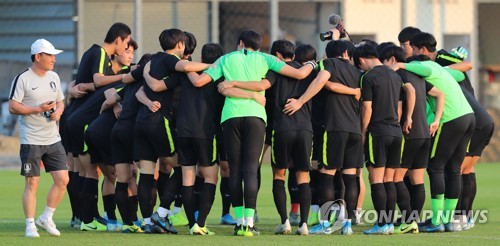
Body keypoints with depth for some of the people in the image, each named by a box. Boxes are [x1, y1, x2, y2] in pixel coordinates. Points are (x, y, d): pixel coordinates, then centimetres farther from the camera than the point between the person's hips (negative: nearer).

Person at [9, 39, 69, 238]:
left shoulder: (54, 77, 11)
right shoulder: (23, 79, -9)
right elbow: (13, 107, -12)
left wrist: (58, 111, -2)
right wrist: (38, 109, -20)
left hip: (53, 139, 6)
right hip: (31, 141, -6)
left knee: (62, 180, 0)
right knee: (32, 183, -5)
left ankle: (46, 218, 16)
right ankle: (30, 225, 4)